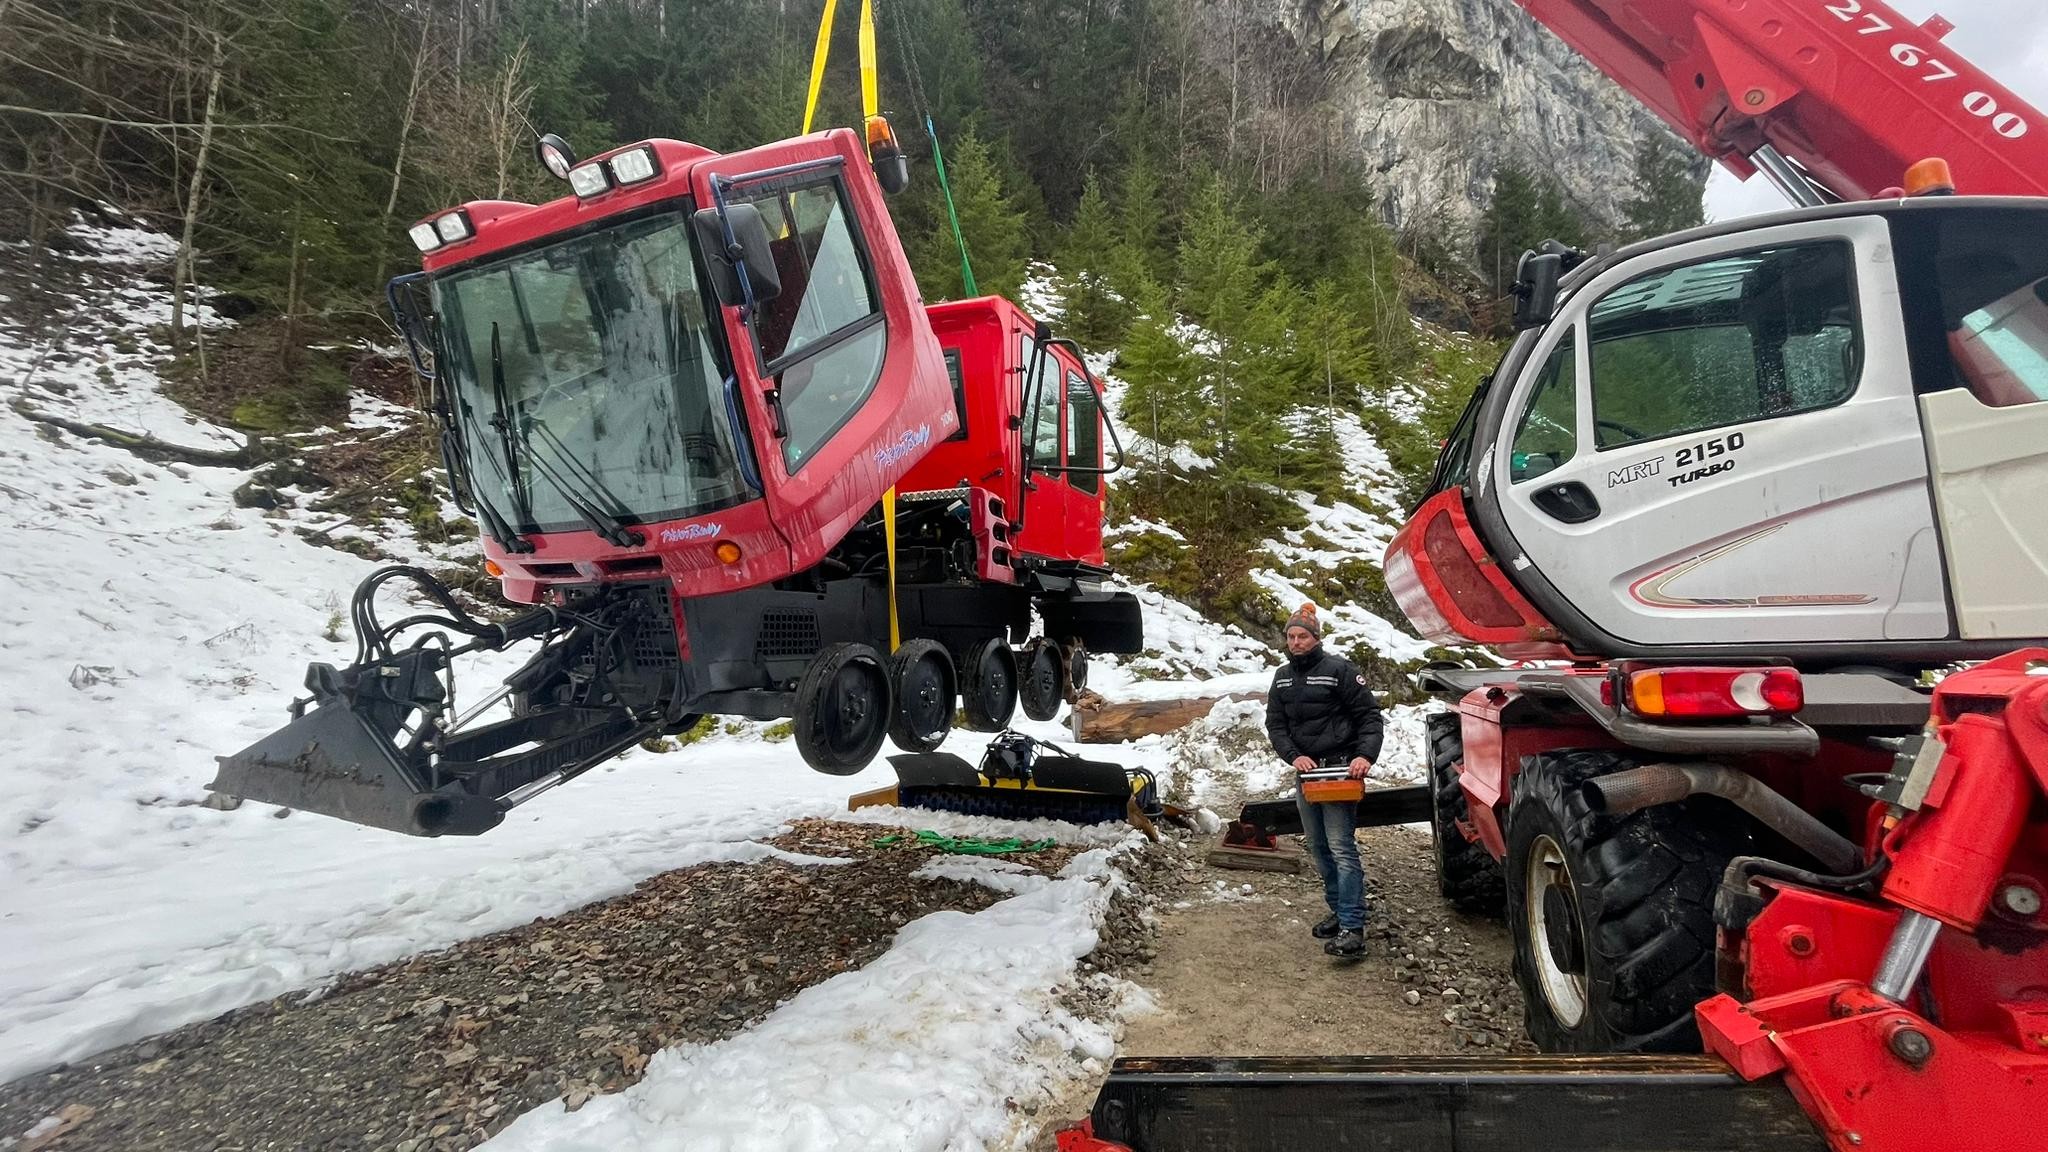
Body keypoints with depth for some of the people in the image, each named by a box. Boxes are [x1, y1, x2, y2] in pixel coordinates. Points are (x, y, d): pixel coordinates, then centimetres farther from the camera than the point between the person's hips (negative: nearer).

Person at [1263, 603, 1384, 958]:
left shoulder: (1339, 669, -7)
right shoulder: (1283, 677, 12)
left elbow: (1369, 716, -7)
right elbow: (1275, 724, 9)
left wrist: (1365, 756, -22)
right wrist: (1293, 756, -8)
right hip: (1305, 770, 7)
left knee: (1342, 848, -13)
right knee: (1318, 848, 13)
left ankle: (1352, 929, -15)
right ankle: (1339, 911, 27)